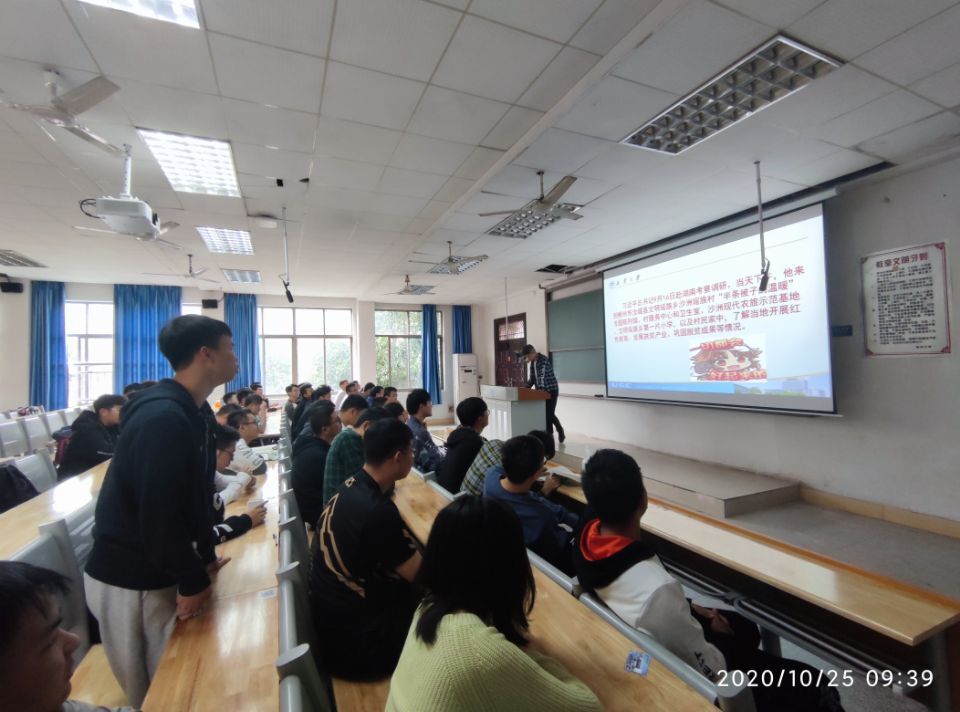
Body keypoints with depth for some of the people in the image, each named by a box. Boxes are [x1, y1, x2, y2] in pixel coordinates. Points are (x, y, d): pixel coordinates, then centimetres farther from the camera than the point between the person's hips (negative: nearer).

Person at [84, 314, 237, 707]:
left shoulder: (195, 412, 2)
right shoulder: (163, 419, -29)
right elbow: (161, 514, -28)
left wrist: (206, 554, 11)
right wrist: (192, 581, -16)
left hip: (160, 570, 8)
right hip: (131, 580, -8)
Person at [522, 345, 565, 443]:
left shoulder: (544, 360, -18)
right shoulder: (532, 362, 9)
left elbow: (542, 375, -31)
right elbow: (532, 377, 15)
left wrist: (541, 388, -43)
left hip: (551, 390, -8)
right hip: (542, 391, 8)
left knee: (550, 414, -7)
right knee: (545, 414, 6)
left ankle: (560, 430, 16)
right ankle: (549, 435, 13)